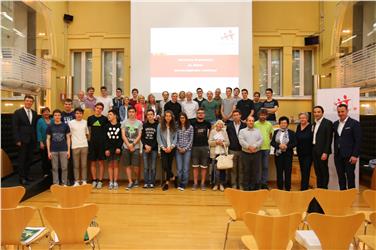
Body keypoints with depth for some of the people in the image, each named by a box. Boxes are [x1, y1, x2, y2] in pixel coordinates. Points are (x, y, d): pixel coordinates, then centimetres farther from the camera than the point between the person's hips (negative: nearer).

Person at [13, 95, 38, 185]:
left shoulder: (34, 113, 10)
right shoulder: (18, 112, -4)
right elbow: (15, 127, -7)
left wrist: (35, 139, 8)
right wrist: (18, 140, -13)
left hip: (32, 140, 5)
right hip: (23, 140, -5)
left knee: (29, 159, 10)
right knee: (22, 159, 1)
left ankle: (26, 175, 22)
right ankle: (22, 178, 9)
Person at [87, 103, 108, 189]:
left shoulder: (105, 119, 2)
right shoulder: (90, 118, 7)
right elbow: (88, 130, 14)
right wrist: (89, 139, 5)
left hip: (101, 143, -2)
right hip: (92, 143, 2)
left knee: (101, 162, 2)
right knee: (93, 162, 6)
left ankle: (100, 181, 10)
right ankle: (94, 180, 17)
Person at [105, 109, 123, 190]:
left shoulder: (119, 126, 1)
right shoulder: (106, 126, 6)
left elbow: (121, 138, -2)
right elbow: (105, 138, 2)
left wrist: (119, 147, -10)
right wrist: (106, 149, -5)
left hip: (117, 148, -1)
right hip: (109, 148, 2)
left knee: (116, 165, 2)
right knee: (110, 165, 4)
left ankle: (115, 182, 6)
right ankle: (111, 182, 8)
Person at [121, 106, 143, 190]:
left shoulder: (139, 123, 2)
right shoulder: (124, 122, 5)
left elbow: (139, 136, -1)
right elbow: (123, 135, 0)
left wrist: (133, 144, -12)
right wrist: (128, 145, -10)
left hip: (136, 147, -1)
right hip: (126, 147, 2)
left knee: (136, 166, -4)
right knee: (128, 165, 5)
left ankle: (136, 180, 19)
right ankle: (130, 182, 14)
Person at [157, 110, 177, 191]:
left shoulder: (174, 126, 5)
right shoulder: (160, 126, 1)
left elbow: (175, 138, 2)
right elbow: (158, 138, -2)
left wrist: (171, 147, -11)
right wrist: (163, 147, -10)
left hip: (172, 149, 1)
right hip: (163, 149, -1)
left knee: (169, 165, 4)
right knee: (165, 166, -10)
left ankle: (167, 182, 18)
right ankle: (173, 178, 12)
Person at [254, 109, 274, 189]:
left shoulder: (269, 124, 7)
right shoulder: (255, 124, -4)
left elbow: (271, 135, 15)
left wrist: (268, 142, 5)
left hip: (266, 148, 3)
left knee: (265, 167, 8)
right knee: (257, 167, 5)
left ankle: (264, 183, 18)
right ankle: (257, 183, 15)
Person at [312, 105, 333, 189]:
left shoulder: (328, 123, -8)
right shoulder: (314, 124, 13)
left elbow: (329, 139, -13)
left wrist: (325, 152, -18)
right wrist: (313, 150, 7)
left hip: (322, 151, -7)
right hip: (314, 151, 7)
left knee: (324, 171, 3)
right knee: (317, 171, 12)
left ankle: (324, 189, 12)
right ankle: (318, 188, 20)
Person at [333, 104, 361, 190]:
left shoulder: (354, 123, -6)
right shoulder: (335, 124, 11)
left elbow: (358, 141, -9)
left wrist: (355, 155, -14)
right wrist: (335, 152, 11)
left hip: (349, 155, -5)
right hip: (338, 155, 5)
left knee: (350, 176, 2)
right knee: (340, 176, 11)